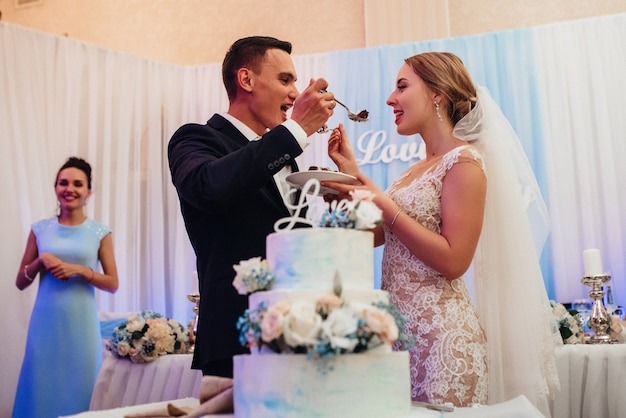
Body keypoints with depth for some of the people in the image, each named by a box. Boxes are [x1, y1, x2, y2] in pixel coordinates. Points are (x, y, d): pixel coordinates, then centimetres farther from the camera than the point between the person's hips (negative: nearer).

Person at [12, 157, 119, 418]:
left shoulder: (100, 232, 2)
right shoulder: (40, 229, 6)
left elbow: (113, 284, 2)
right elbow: (20, 283, 10)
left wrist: (80, 270, -12)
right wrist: (40, 261, -8)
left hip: (81, 323, -1)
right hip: (46, 322, 1)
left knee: (79, 388, 3)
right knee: (42, 388, 4)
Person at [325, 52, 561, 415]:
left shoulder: (464, 161, -11)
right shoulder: (419, 169, 14)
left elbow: (454, 260, -18)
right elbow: (377, 235, 14)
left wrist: (384, 205, -17)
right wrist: (352, 172, 9)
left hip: (440, 332, -8)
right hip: (399, 325, 8)